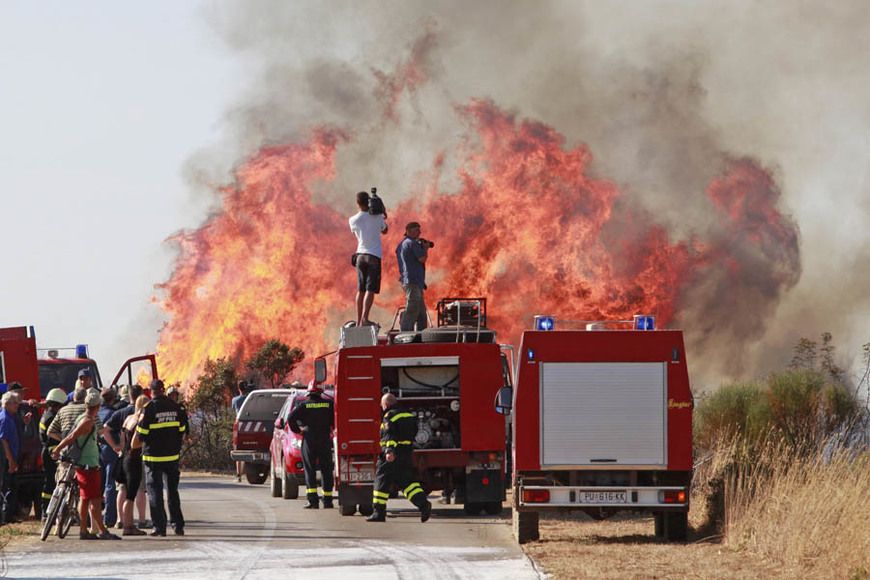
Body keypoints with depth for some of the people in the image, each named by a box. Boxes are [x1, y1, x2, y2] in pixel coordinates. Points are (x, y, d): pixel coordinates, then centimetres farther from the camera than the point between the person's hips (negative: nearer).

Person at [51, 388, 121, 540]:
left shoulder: (83, 418, 12)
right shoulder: (87, 421, -19)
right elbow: (71, 438, -19)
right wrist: (57, 451, -12)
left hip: (83, 465, 10)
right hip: (88, 465, -10)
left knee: (85, 498, 12)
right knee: (95, 500, -8)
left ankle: (84, 531, 15)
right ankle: (102, 531, -8)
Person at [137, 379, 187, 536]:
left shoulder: (149, 408, -13)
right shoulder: (175, 407, 2)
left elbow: (141, 434, -11)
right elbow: (182, 430, 9)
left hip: (154, 456, -4)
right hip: (172, 456, 4)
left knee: (155, 490, 2)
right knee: (173, 490, 14)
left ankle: (160, 526, -4)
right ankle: (178, 525, 13)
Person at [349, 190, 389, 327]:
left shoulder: (353, 220, 2)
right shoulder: (377, 217, -4)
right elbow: (385, 230, 14)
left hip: (360, 255, 3)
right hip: (374, 256, -3)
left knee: (361, 290, 11)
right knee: (371, 289, -8)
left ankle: (359, 320, 11)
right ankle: (364, 318, -22)